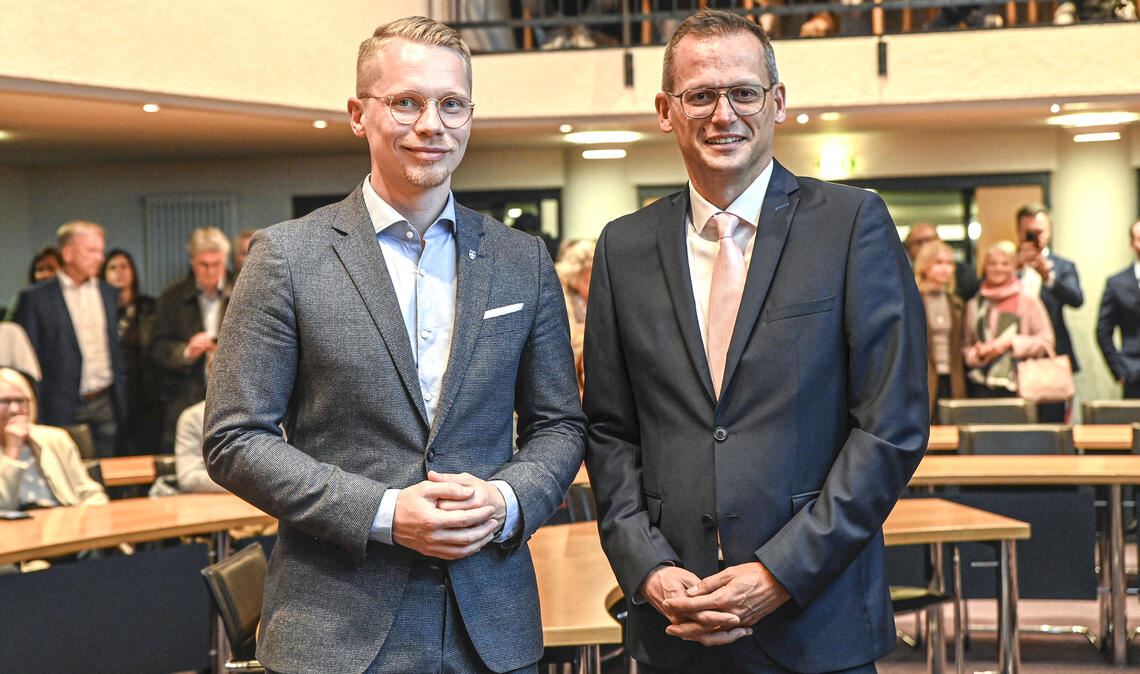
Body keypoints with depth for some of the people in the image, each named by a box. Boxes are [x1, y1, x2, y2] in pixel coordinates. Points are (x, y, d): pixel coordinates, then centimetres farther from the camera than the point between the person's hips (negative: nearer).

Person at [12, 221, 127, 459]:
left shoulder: (110, 294, 11)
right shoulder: (36, 298, -4)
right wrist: (33, 410, -7)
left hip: (105, 404, 4)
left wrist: (122, 400, 13)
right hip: (62, 410, -4)